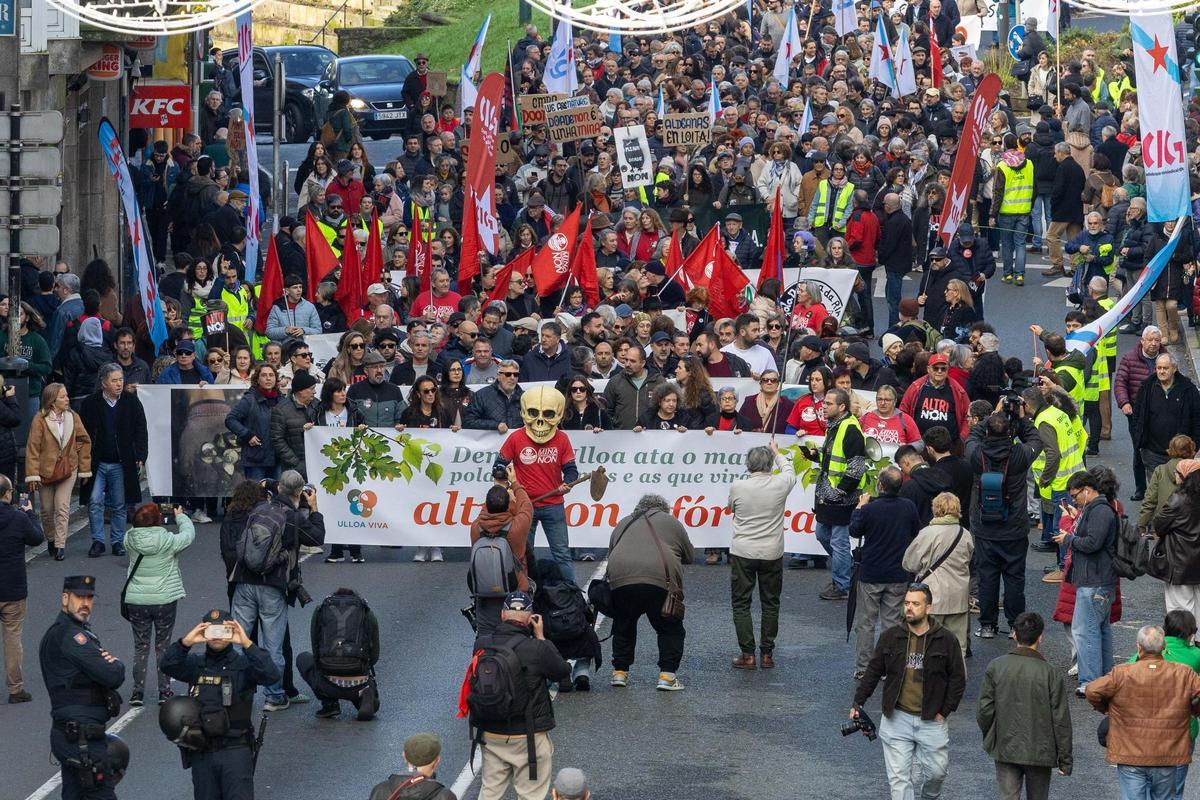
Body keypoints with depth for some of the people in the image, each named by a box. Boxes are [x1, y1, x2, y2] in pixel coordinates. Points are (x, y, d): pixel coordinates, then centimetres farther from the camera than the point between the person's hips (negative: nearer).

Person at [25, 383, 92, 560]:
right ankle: (51, 540, 31)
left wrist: (85, 469, 6)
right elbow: (32, 448, -11)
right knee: (47, 510, 9)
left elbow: (85, 441, 7)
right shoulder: (40, 419, -12)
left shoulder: (73, 417, -2)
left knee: (63, 508, -7)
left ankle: (60, 546, -4)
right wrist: (32, 475, -14)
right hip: (45, 470, -1)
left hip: (68, 469, 1)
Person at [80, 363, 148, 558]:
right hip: (97, 462, -1)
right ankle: (98, 541, 1)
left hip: (122, 464, 1)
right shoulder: (91, 403, -2)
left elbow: (140, 431, 3)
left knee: (120, 505, 7)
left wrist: (140, 457, -5)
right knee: (95, 502, -6)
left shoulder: (131, 402, 0)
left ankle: (118, 541, 17)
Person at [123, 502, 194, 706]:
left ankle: (137, 691, 9)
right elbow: (189, 534, 1)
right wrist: (180, 516, 18)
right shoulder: (168, 540, -16)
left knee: (140, 646, 11)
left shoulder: (130, 539, -9)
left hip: (136, 602, 2)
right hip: (164, 600, -2)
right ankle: (164, 691, 12)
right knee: (163, 646, 10)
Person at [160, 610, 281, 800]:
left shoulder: (243, 664, -3)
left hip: (236, 750, -4)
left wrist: (246, 644, -28)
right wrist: (186, 642, -27)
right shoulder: (195, 664, 7)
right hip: (201, 752, 4)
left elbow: (271, 675, -20)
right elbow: (168, 666, -11)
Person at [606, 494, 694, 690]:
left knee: (623, 627, 22)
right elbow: (689, 556, 23)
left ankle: (620, 672, 20)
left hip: (621, 578, 2)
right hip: (660, 579, -2)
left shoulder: (623, 524, 26)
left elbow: (610, 555, 26)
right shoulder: (672, 522, 18)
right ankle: (666, 675, 3)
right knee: (670, 629, 11)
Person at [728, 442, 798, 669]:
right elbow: (790, 470, 16)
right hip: (772, 553, 1)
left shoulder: (737, 486, -10)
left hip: (742, 552, -1)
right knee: (770, 604, 12)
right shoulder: (780, 485, -7)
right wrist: (777, 454, 35)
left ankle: (747, 655, 0)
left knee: (741, 604, 6)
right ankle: (767, 655, 14)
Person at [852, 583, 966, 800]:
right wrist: (858, 702, 1)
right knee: (899, 776, -1)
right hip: (896, 719, 1)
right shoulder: (891, 637, 0)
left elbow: (958, 678, 3)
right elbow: (873, 672, 8)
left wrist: (945, 711, -2)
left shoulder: (946, 640, -4)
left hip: (932, 720, -1)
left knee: (937, 770, 10)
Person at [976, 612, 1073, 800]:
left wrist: (989, 739, 16)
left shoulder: (995, 667, -7)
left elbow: (984, 711, -3)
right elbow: (1061, 719, -8)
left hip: (1005, 749, 1)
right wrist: (1065, 759, 1)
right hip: (1040, 752, -1)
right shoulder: (1050, 674, -12)